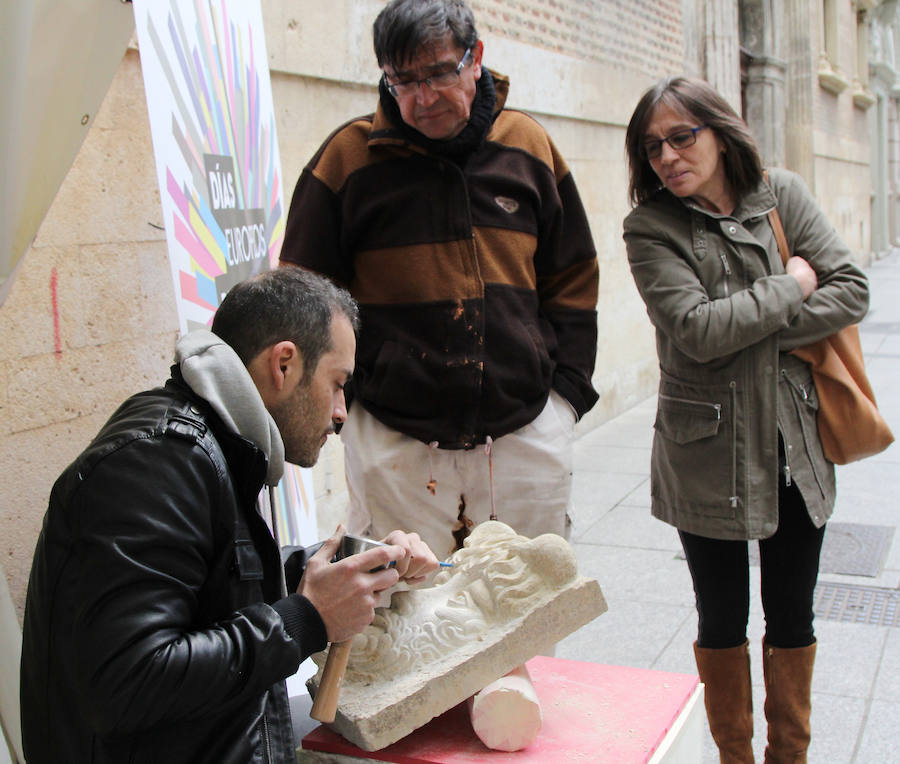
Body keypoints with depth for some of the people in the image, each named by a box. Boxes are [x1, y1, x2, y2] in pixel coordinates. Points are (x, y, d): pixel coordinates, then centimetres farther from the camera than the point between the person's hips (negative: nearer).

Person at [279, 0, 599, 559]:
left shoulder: (529, 147, 6)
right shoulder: (349, 156, -2)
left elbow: (573, 282, 13)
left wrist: (566, 389, 5)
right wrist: (344, 394, -3)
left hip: (528, 434, 2)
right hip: (394, 443, -2)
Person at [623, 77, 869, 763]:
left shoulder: (782, 196, 1)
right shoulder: (650, 228, -8)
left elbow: (851, 291, -5)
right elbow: (698, 330, -20)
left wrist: (752, 332, -14)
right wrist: (791, 287, -10)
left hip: (796, 444, 3)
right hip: (709, 454, -2)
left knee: (792, 615, 15)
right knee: (722, 621, 12)